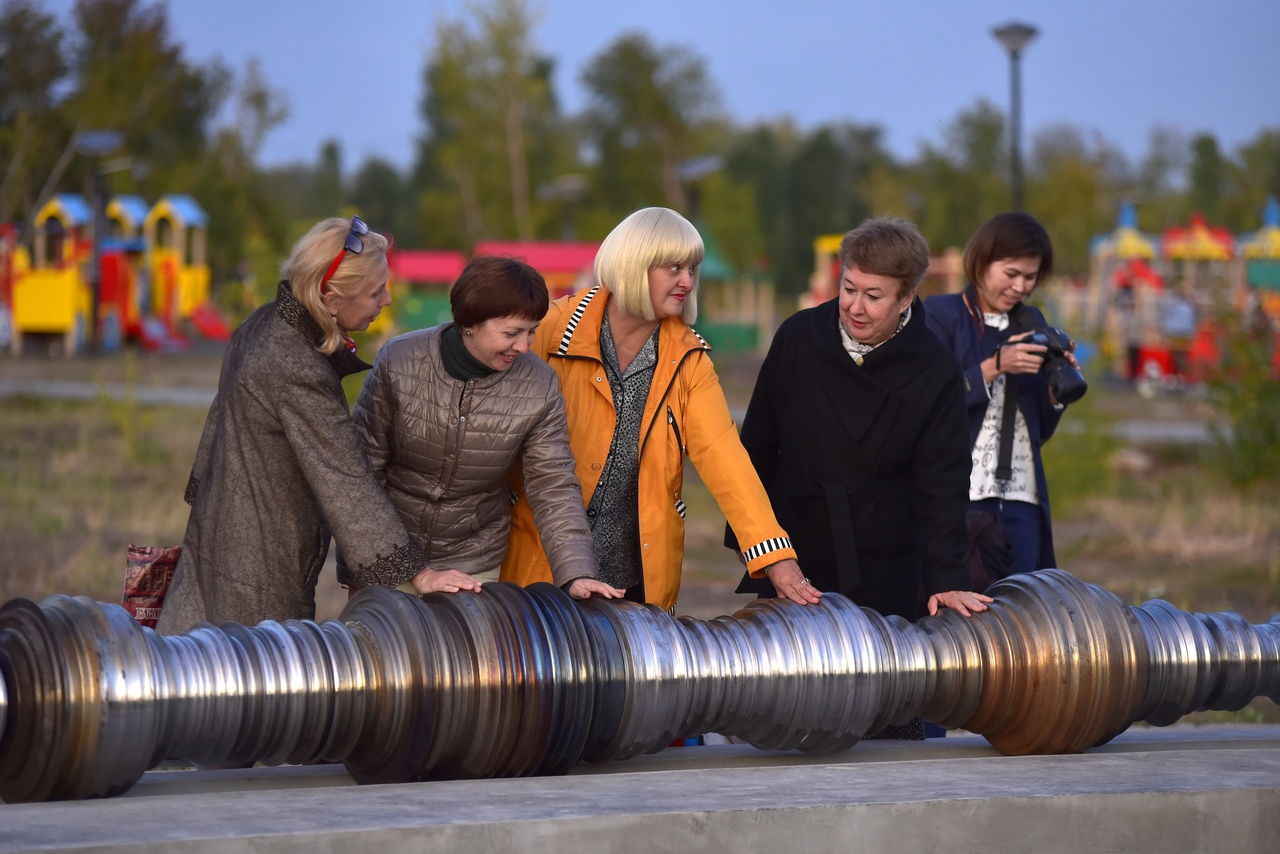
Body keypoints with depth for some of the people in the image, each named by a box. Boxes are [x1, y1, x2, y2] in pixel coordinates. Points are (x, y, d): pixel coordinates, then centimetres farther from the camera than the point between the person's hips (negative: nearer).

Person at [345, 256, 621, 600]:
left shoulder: (539, 387, -10)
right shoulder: (399, 362, -15)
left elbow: (554, 488, -9)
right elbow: (363, 473, -11)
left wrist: (576, 574, -25)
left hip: (475, 568, 1)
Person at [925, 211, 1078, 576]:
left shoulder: (1031, 323, 16)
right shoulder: (940, 314, 1)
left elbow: (1040, 431, 17)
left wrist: (1056, 387, -2)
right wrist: (995, 366, -18)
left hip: (1022, 499, 5)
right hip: (960, 494, -5)